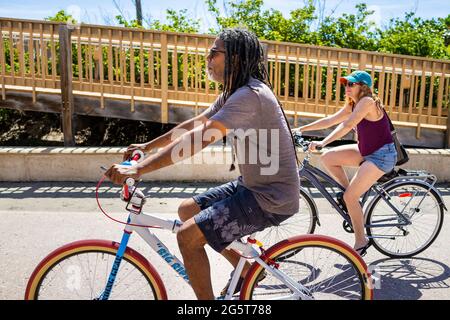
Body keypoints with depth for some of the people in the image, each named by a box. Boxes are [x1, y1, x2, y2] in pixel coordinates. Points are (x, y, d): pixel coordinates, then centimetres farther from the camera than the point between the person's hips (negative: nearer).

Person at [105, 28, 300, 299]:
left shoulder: (249, 95, -23)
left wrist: (138, 169, -29)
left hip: (271, 199, -10)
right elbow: (194, 125, 14)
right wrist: (148, 146, 14)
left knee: (188, 236, -14)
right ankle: (246, 267, 25)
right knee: (187, 209, 14)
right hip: (253, 186, 10)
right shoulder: (234, 92, 10)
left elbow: (198, 138, -30)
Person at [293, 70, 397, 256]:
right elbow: (330, 120, 8)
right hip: (367, 152, 9)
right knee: (327, 158, -4)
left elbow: (347, 125, -29)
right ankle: (348, 191, 10)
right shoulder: (352, 105, 9)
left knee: (350, 197, -13)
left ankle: (361, 241, 3)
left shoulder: (367, 101, -18)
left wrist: (323, 142, -35)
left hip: (381, 155, -9)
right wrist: (302, 129, 3)